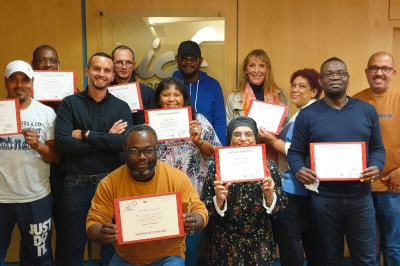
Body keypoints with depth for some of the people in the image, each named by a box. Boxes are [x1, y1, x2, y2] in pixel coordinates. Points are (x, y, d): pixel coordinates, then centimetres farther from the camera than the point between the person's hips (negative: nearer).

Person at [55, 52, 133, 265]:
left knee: (112, 240, 14)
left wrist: (86, 135, -14)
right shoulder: (69, 103, 0)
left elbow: (126, 141, -15)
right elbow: (61, 143, -14)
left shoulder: (121, 107, 2)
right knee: (75, 243, 15)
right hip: (77, 183, 0)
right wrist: (107, 140, -15)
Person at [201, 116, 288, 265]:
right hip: (225, 244, -1)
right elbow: (205, 209, -4)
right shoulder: (216, 167, -6)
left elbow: (281, 207, 0)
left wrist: (269, 194, -18)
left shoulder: (269, 166, -3)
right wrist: (219, 199, -22)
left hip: (259, 243, 1)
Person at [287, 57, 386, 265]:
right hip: (324, 198, -1)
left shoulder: (367, 111, 6)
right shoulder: (307, 114, 0)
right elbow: (295, 152, 0)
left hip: (360, 196, 2)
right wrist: (299, 171, -20)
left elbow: (377, 148, 9)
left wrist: (376, 167, -12)